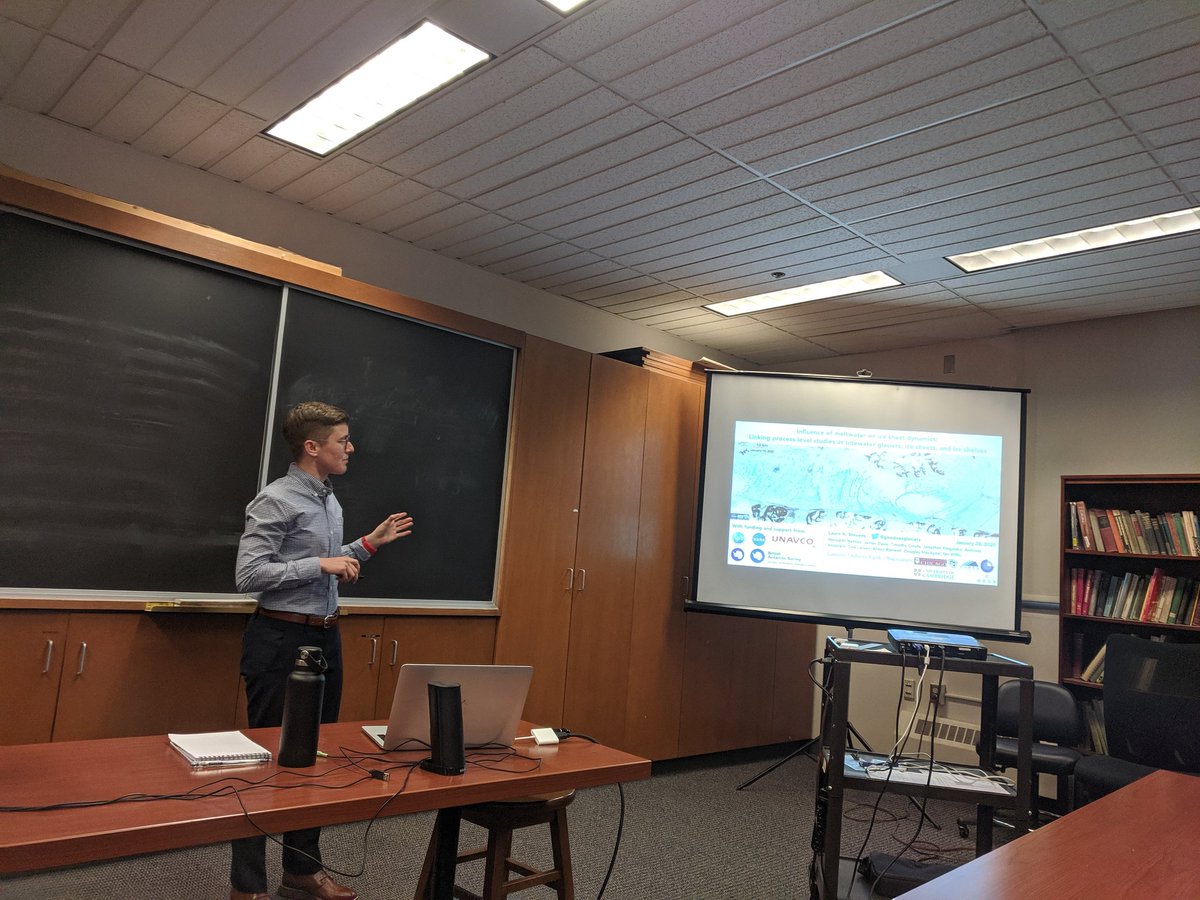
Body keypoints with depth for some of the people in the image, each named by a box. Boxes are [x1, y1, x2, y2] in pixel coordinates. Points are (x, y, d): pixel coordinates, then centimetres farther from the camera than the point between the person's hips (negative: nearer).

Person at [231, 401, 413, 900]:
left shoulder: (330, 502, 12)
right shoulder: (276, 500, -13)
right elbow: (249, 575, -19)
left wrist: (370, 543, 12)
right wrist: (321, 564, -20)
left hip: (325, 638, 9)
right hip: (281, 640, -8)